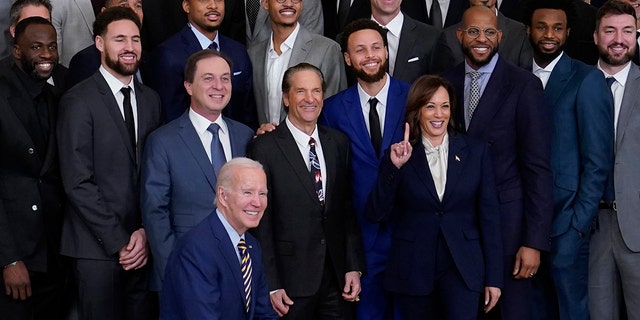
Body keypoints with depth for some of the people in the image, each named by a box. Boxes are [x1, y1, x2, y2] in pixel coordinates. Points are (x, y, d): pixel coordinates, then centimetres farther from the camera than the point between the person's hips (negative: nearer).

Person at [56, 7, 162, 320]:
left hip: (142, 245, 5)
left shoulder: (150, 100, 11)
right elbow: (78, 183, -12)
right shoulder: (78, 101, -7)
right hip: (97, 247, -5)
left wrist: (145, 232, -3)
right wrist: (118, 242, -12)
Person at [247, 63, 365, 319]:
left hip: (337, 279, 4)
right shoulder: (264, 148, -8)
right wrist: (271, 286, -10)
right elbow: (261, 222, -8)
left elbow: (348, 210, 9)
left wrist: (354, 266, 4)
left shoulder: (338, 143, 7)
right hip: (291, 283, -4)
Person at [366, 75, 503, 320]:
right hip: (413, 270, 1)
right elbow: (376, 215, -6)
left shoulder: (476, 151, 4)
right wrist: (393, 166, -18)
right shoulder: (400, 156, 1)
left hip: (462, 267, 0)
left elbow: (489, 215, 4)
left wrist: (493, 277, 1)